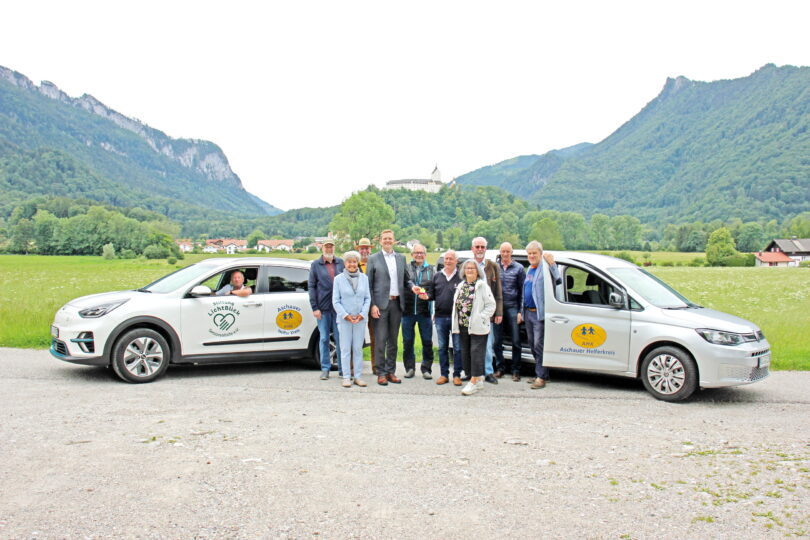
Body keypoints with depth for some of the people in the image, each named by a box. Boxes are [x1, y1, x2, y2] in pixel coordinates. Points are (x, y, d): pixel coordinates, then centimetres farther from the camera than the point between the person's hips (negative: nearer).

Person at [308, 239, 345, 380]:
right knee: (324, 339, 5)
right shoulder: (315, 264, 6)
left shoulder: (341, 263, 9)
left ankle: (342, 368, 12)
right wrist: (314, 307, -4)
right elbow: (311, 287, 4)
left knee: (340, 338, 4)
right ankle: (325, 369, 12)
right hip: (323, 308, -1)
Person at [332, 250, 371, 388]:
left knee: (358, 348, 6)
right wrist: (345, 315, -10)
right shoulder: (338, 279, 0)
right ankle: (346, 377, 7)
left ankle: (357, 376, 13)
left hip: (360, 319, 2)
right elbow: (335, 300, 0)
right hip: (344, 319, -2)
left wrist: (362, 314, -5)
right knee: (345, 349, 1)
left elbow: (368, 298, 7)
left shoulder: (364, 278, 6)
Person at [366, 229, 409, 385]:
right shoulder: (373, 259, 1)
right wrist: (372, 305, -10)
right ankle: (381, 373, 4)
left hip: (397, 303, 4)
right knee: (380, 341, -4)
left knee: (393, 340, 9)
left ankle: (391, 371, 17)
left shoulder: (401, 258, 13)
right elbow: (369, 284, -2)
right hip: (380, 304, -4)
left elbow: (404, 280, 17)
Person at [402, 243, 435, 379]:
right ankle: (410, 368, 19)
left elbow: (434, 288, 0)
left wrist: (428, 295, -19)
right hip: (408, 310, 0)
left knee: (427, 341, 3)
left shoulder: (431, 270, 10)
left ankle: (426, 369, 14)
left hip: (425, 311, 0)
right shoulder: (406, 268, 7)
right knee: (407, 341, 7)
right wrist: (412, 287, -31)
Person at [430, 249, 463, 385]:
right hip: (440, 317, 4)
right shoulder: (437, 276, 11)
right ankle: (444, 374, 19)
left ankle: (457, 375, 10)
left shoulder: (461, 277, -1)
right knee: (442, 347, 10)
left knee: (458, 348, 2)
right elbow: (433, 295, 13)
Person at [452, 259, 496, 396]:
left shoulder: (482, 285, -5)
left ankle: (474, 382, -6)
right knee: (465, 353, 9)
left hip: (477, 327, -7)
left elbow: (491, 305, -8)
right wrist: (457, 321, 6)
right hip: (463, 326, 7)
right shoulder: (461, 286, 15)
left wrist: (481, 318, -15)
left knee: (476, 352, -8)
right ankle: (479, 379, 19)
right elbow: (456, 304, 17)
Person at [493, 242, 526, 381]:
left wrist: (520, 311, -3)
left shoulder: (518, 268, 5)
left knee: (516, 341, 0)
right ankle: (500, 367, 18)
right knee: (497, 340, 5)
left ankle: (515, 370, 10)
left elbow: (522, 291, 4)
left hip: (512, 307, -2)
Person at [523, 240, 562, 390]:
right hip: (528, 312, 9)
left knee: (539, 345, -8)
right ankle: (539, 373, 24)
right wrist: (522, 311, 20)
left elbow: (558, 281, -23)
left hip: (540, 313, -9)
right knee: (532, 344, 14)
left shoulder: (545, 268, -9)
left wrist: (552, 264, -32)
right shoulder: (529, 269, 17)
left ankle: (541, 377, -3)